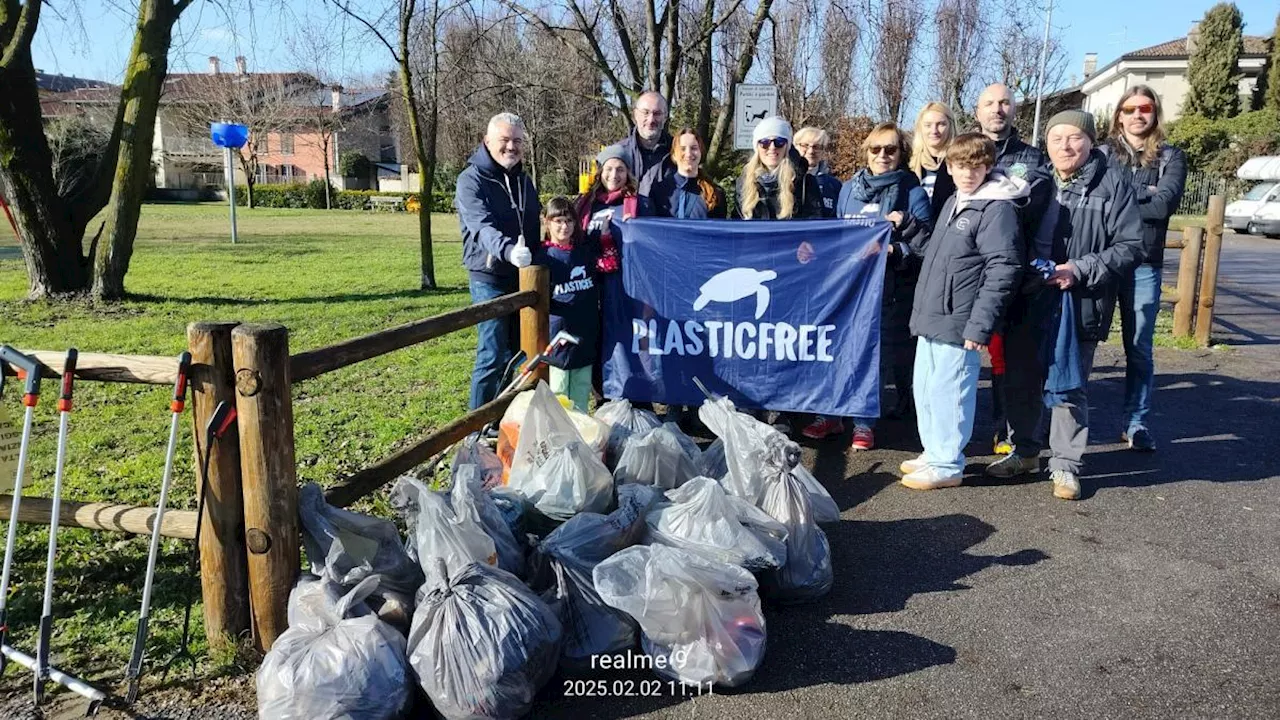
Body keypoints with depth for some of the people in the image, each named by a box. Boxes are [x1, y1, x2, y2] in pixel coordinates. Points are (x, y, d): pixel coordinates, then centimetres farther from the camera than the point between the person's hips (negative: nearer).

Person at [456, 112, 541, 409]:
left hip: (524, 276, 7)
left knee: (519, 354, 13)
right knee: (493, 357, -8)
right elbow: (482, 226, -28)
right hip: (491, 278, -7)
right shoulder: (472, 180, -11)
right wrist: (508, 250, -46)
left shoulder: (523, 180, 12)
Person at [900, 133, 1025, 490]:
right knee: (924, 388, 16)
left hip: (957, 323, -9)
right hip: (931, 317, 9)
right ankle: (933, 451, 30)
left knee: (947, 391, -2)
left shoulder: (996, 208, -10)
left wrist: (980, 324, -20)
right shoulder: (952, 203, 16)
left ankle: (947, 464, 10)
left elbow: (1004, 270, -16)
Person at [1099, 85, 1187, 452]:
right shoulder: (1102, 153, 7)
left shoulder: (1171, 157, 7)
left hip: (1144, 264, 0)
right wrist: (1143, 193, -12)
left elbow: (1166, 203, -10)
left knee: (1140, 349, 4)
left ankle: (1136, 424, 13)